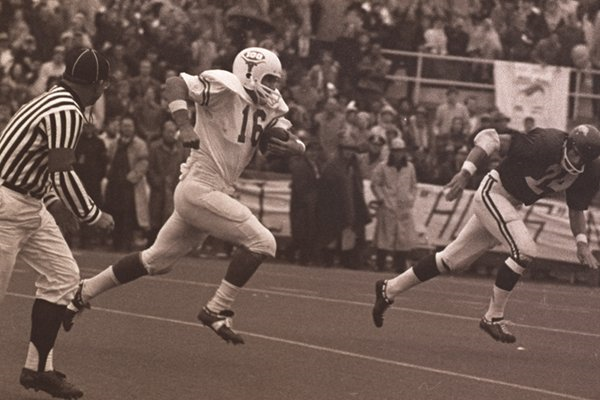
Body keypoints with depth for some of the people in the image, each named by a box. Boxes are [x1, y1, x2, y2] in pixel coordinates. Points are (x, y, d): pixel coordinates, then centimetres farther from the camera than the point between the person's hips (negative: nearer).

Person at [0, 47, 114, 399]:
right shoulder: (68, 113, -19)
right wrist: (94, 216, -8)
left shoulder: (52, 101, 11)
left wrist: (53, 202, 18)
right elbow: (62, 173, -20)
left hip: (29, 206, 10)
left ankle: (38, 368, 11)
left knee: (62, 276, 8)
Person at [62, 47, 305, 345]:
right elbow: (175, 83, -19)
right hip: (199, 189, -9)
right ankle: (217, 311, -8)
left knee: (158, 260, 17)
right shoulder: (226, 87, -12)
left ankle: (82, 293, 27)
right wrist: (184, 125, -32)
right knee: (261, 243, -13)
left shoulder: (269, 108, 12)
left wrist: (291, 147, -12)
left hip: (214, 194, 9)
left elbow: (296, 144, 12)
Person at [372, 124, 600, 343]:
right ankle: (493, 318, -11)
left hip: (511, 205, 7)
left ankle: (389, 289, 25)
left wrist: (582, 242, -4)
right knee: (524, 251, -23)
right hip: (493, 193, -7)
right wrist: (465, 173, -29)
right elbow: (491, 139, -24)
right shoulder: (547, 145, -30)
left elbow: (577, 209, 8)